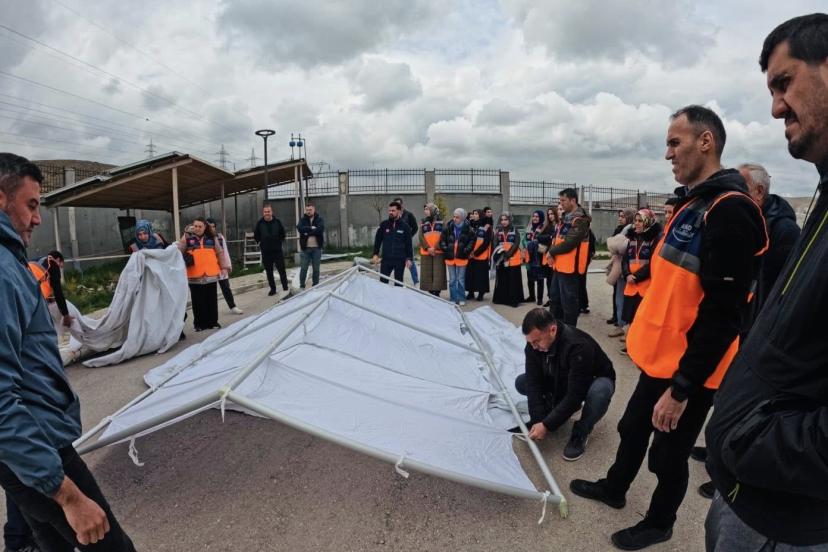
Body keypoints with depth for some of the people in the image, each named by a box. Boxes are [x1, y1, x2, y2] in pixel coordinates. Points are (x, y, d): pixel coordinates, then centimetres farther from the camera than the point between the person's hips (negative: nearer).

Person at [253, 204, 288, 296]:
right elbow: (256, 236, 8)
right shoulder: (260, 223, -2)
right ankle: (272, 289, 19)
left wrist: (279, 242, 6)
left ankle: (285, 288, 10)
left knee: (281, 269, -1)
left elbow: (282, 233, 10)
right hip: (265, 252, 1)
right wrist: (261, 243, 7)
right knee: (269, 272, 8)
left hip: (277, 250, -1)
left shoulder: (277, 222, -2)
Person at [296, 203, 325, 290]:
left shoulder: (320, 219, 2)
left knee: (316, 268, 8)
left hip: (316, 248, 0)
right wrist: (311, 228, -17)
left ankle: (315, 285, 19)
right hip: (305, 248, 0)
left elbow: (320, 229, -16)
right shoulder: (303, 219, 6)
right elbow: (299, 228, -13)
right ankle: (301, 286, 14)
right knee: (303, 268, 3)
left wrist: (307, 232, -13)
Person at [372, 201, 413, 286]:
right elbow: (377, 240, 7)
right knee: (382, 282, 1)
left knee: (398, 282, 8)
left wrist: (409, 258, -1)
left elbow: (408, 244, 3)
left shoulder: (404, 226, 0)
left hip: (400, 260, -1)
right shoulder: (383, 225, 3)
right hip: (386, 259, 1)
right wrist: (375, 254, 1)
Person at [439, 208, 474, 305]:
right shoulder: (448, 227, -1)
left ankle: (461, 299, 17)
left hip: (462, 258, -2)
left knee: (461, 280, 7)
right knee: (452, 280, 9)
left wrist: (467, 250, -8)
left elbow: (472, 240, 2)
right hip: (450, 257, 2)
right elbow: (442, 239, 5)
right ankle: (453, 299, 17)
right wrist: (445, 249, -6)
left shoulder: (468, 228, -6)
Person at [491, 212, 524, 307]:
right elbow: (495, 244, 4)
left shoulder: (515, 231, 0)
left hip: (513, 259, -3)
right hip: (500, 259, 3)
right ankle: (500, 298, 17)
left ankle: (513, 300, 2)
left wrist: (508, 254, -20)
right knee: (501, 280, 9)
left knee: (513, 280, -2)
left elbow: (516, 244, -9)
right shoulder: (498, 231, 11)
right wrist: (500, 253, -13)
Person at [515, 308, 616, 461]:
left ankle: (581, 432, -12)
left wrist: (547, 425, -36)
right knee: (521, 382, -13)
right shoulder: (534, 345, -23)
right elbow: (534, 383, -21)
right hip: (560, 381, 5)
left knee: (600, 392, -40)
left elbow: (575, 395, -38)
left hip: (594, 380, -5)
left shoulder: (578, 346, -40)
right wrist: (537, 420, -30)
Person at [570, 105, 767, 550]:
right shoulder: (692, 204, 8)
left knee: (668, 453, 12)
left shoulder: (729, 212, -23)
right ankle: (614, 489, 47)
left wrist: (681, 388, -23)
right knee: (633, 429, 25)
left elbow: (721, 315, -26)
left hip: (686, 370, -9)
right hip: (660, 356, 9)